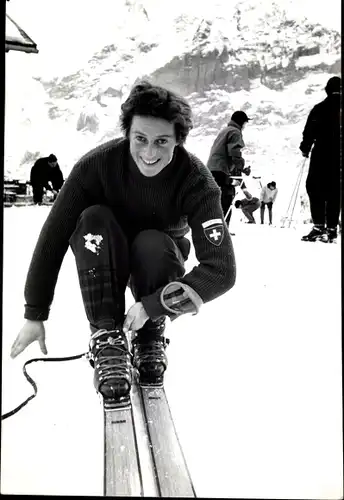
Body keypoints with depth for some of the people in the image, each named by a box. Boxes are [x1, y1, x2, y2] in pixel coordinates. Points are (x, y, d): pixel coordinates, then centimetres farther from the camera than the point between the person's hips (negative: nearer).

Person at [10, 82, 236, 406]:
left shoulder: (196, 181, -29)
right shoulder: (97, 164, -27)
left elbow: (222, 270, -33)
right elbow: (53, 238, -22)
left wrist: (152, 306, -38)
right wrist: (35, 314, -21)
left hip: (159, 261, -1)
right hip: (106, 261, 1)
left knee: (152, 244, -34)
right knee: (93, 219, -30)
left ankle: (150, 337, -10)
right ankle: (108, 338, -27)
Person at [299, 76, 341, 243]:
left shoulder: (320, 108, -4)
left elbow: (310, 131, -8)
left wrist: (305, 148, 5)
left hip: (322, 155, -3)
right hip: (338, 158, 3)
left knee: (315, 188, 3)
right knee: (334, 192, 8)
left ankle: (319, 226, -10)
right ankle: (331, 228, 6)